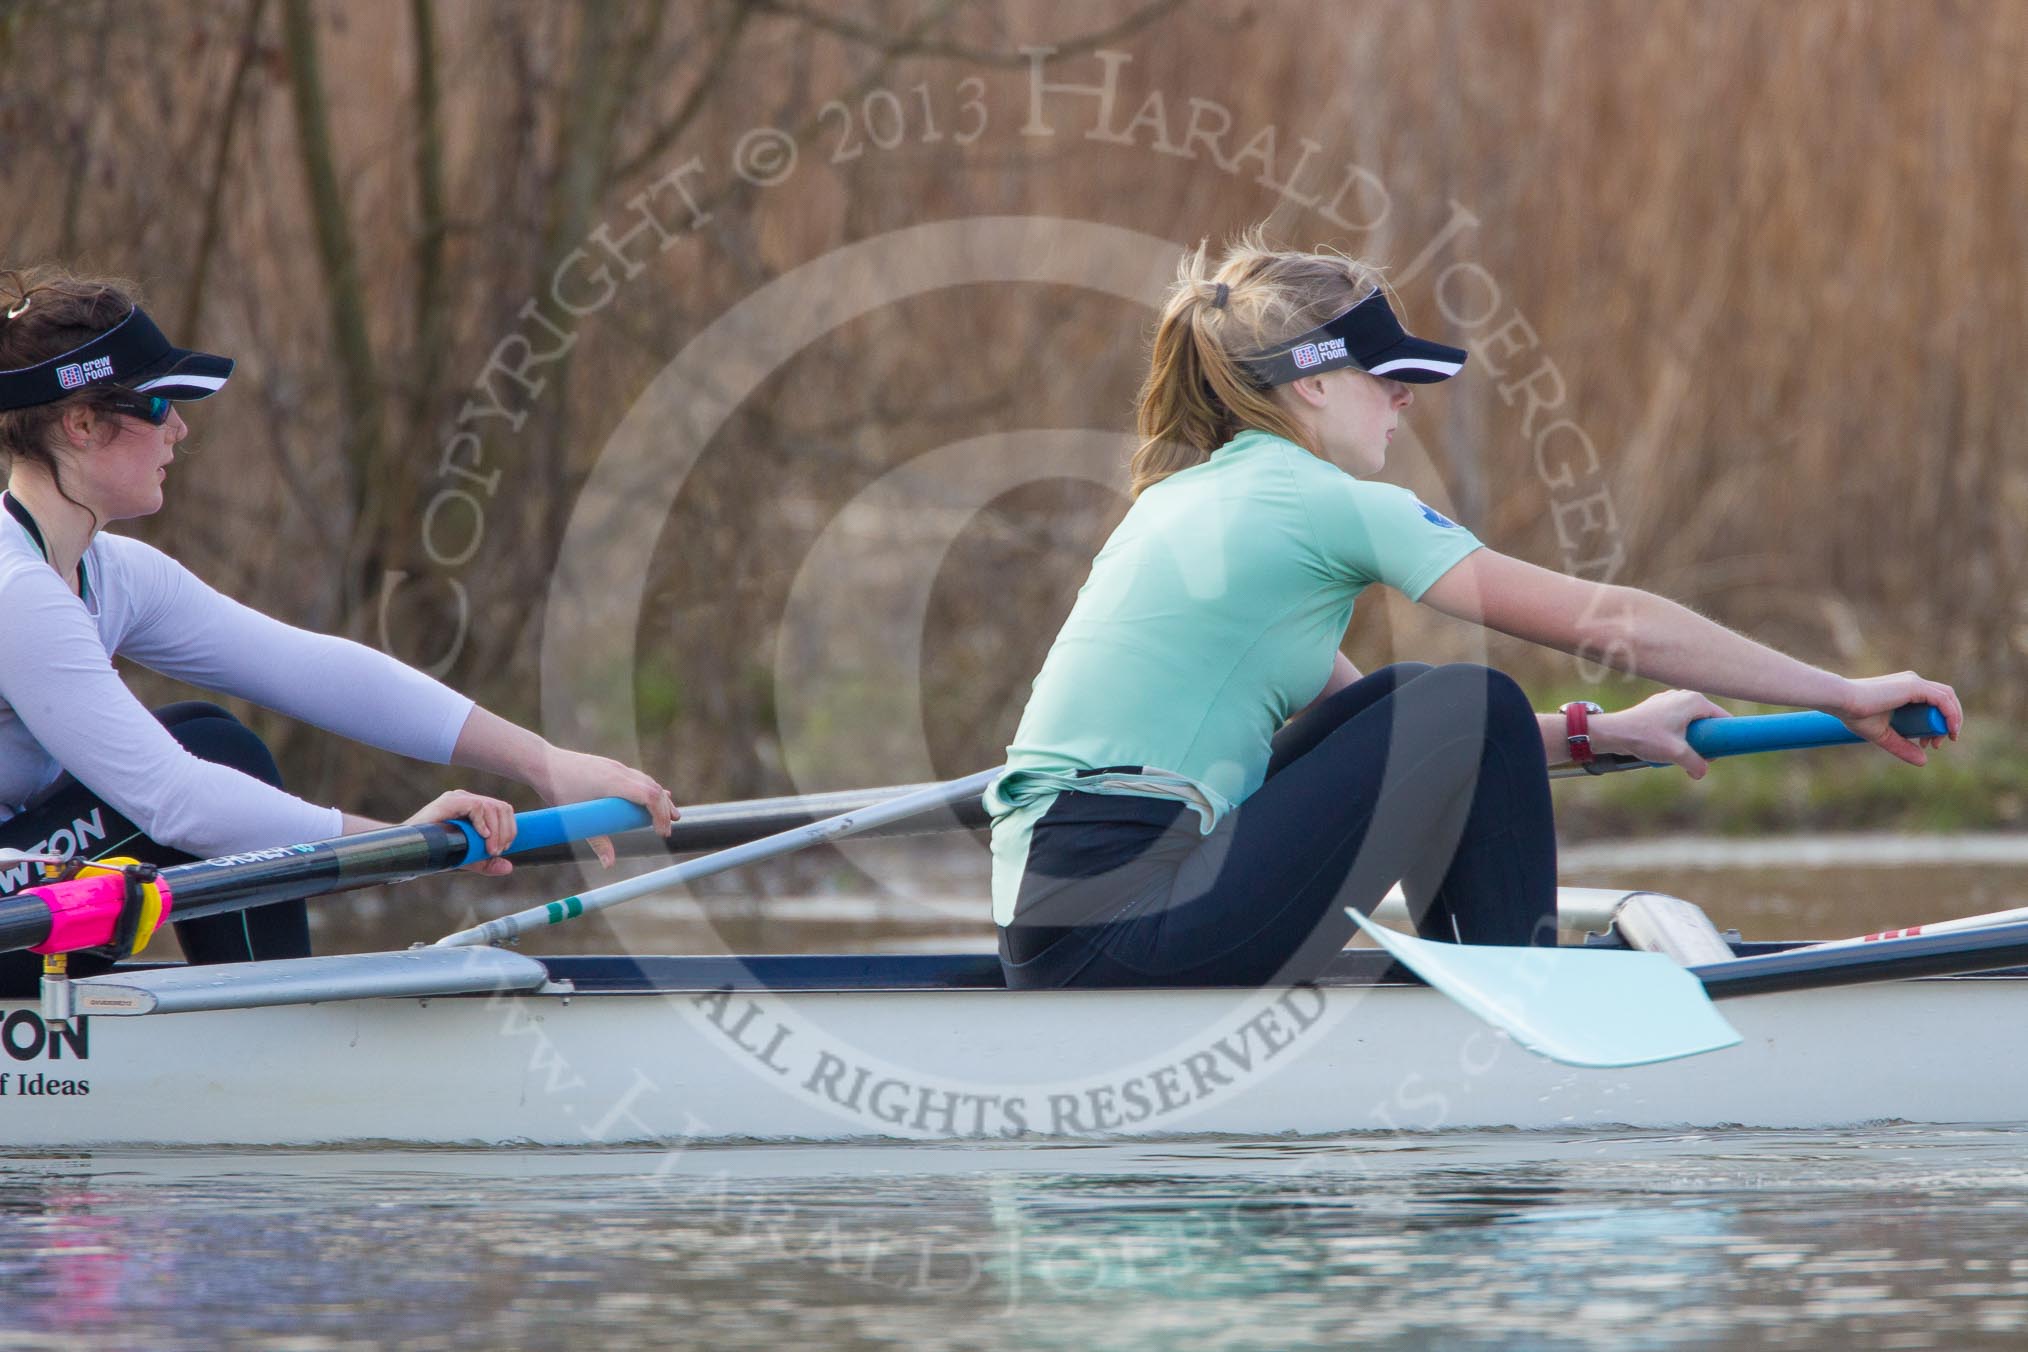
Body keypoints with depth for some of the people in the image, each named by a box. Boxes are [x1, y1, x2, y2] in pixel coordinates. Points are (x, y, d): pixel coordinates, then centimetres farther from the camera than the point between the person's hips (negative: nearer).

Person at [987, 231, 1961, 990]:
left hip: (1048, 920, 9)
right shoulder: (1322, 505, -6)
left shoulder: (1191, 498, 21)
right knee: (1470, 708, -3)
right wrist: (1843, 696, 3)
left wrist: (1600, 734, 23)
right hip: (1120, 927, -9)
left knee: (1398, 709, 17)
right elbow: (1611, 623, -4)